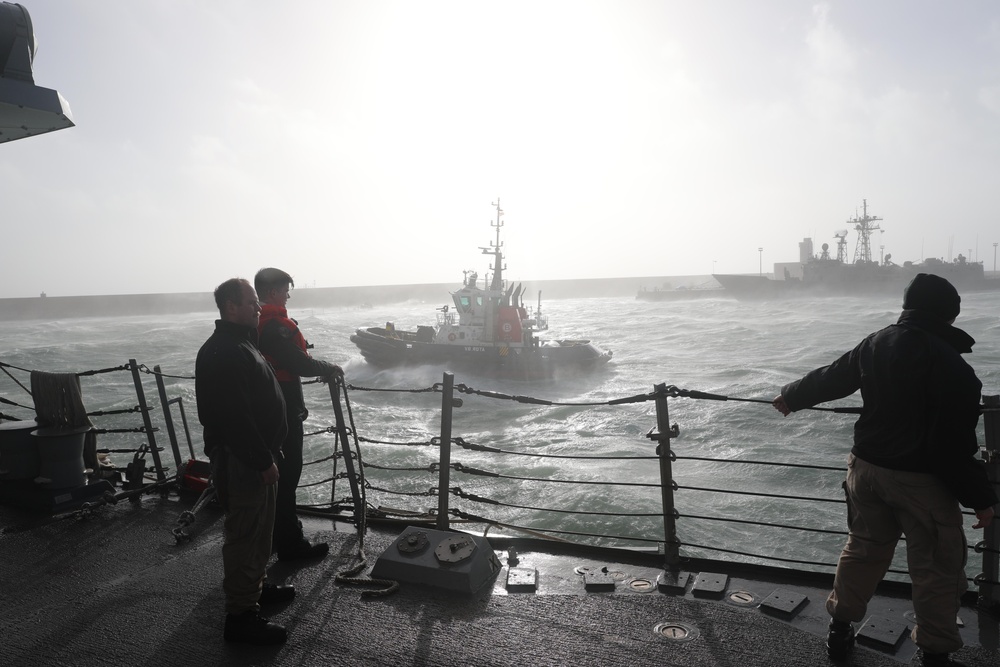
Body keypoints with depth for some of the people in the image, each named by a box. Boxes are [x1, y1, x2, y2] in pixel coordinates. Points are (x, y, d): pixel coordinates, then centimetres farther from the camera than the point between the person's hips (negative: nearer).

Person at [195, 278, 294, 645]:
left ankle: (255, 587, 38)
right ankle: (240, 614, 7)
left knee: (260, 528, 22)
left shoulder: (241, 342, 13)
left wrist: (269, 453, 21)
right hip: (240, 460, -11)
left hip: (255, 455, 11)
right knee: (244, 534, -3)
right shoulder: (222, 352, -22)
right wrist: (263, 460, -23)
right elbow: (235, 417, -28)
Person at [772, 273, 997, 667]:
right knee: (937, 567, 10)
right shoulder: (951, 365, -19)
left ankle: (839, 631, 33)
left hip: (866, 468, 6)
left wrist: (791, 397, 32)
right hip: (921, 480, -6)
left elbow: (829, 379, 16)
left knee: (863, 549, 21)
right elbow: (957, 446, -18)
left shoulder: (875, 344, 0)